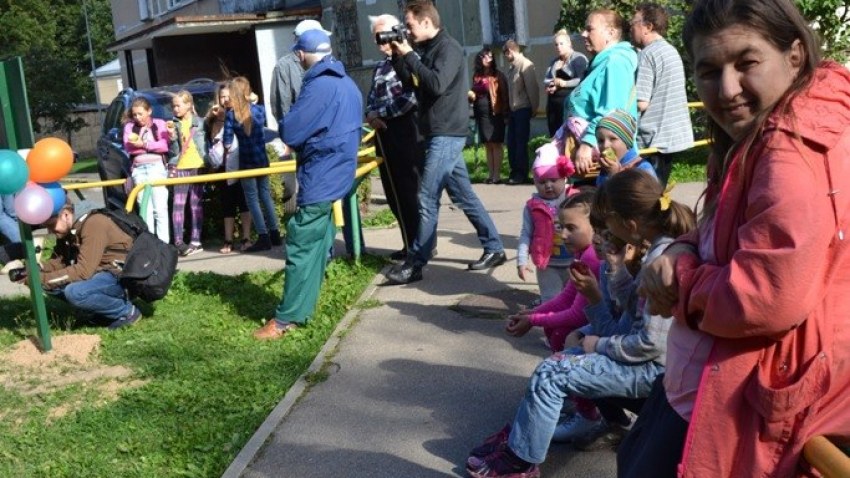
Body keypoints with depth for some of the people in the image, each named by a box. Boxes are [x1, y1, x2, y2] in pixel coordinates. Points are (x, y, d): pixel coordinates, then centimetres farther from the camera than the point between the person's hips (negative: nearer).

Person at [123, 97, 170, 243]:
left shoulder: (159, 124, 7)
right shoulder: (129, 126, 15)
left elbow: (164, 145, -5)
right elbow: (128, 148, 4)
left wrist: (144, 144, -9)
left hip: (156, 166, -3)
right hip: (139, 169, 3)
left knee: (160, 207, -8)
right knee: (145, 208, 4)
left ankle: (164, 243, -8)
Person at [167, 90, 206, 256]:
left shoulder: (199, 122, 7)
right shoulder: (174, 124, 9)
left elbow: (206, 144, 11)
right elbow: (173, 151, 4)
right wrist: (172, 137, -13)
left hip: (197, 167, 0)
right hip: (180, 168, 1)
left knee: (196, 204, 3)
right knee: (178, 204, -6)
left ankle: (195, 240, 7)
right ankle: (178, 241, -8)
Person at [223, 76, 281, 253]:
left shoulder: (230, 114, -10)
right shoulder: (259, 109, -1)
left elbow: (227, 142, -9)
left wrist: (227, 147, 11)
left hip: (246, 161, -4)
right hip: (262, 159, 4)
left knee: (252, 199, 2)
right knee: (265, 194, 14)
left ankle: (264, 238, -2)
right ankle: (274, 234, 17)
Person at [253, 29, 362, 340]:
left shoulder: (319, 86, -16)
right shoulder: (348, 85, 14)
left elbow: (289, 132, -18)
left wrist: (285, 124, 5)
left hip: (320, 179, -10)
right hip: (337, 175, 10)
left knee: (300, 246, -7)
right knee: (318, 246, 13)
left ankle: (287, 318, -4)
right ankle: (302, 308, 21)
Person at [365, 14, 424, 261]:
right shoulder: (380, 67, 17)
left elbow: (411, 98, -19)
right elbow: (372, 97, 21)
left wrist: (379, 113, -12)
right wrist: (371, 115, -2)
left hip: (406, 135, -9)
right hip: (385, 136, 9)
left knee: (409, 193, -3)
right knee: (394, 194, 13)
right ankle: (412, 244, 23)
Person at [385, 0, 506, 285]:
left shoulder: (448, 48, -12)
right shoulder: (430, 49, 16)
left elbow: (437, 85, -25)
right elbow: (411, 83, 20)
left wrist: (409, 56, -18)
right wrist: (397, 56, 6)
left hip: (446, 134, -10)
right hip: (441, 135, 10)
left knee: (427, 200, -8)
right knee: (464, 196, 12)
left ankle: (415, 265, -3)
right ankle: (494, 248, 20)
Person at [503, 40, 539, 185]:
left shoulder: (525, 64, -10)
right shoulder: (512, 67, 14)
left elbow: (532, 87, -13)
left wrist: (534, 108, -11)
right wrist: (509, 108, 10)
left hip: (523, 109, -8)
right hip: (513, 110, 8)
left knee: (521, 142, -4)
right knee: (511, 142, 9)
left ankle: (521, 174, 3)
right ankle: (515, 173, 16)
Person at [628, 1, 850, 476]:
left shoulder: (796, 149, -26)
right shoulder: (763, 137, 8)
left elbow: (770, 297, -33)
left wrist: (680, 283, -14)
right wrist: (685, 251, -5)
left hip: (742, 402, -11)